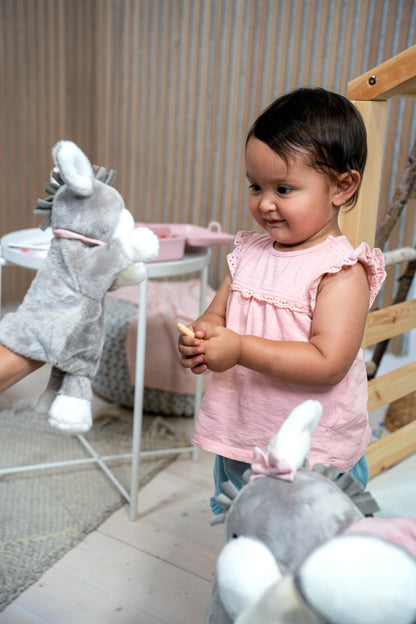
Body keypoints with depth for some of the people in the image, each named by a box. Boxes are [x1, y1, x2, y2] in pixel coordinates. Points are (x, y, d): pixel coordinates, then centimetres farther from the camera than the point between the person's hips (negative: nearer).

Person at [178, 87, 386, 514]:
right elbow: (218, 312, 8)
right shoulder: (249, 253, 3)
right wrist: (204, 333, -16)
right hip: (238, 446, 7)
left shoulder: (342, 270, -18)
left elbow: (328, 364, -25)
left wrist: (240, 349, -27)